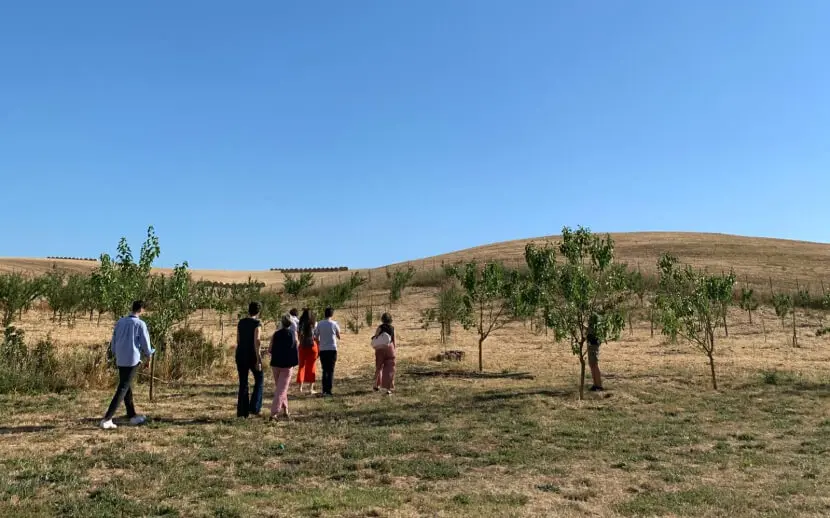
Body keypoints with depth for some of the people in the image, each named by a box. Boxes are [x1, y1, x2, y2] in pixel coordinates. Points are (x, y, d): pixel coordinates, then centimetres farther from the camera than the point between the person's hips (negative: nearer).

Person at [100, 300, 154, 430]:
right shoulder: (140, 324, -8)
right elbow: (145, 344, -7)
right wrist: (149, 353, 14)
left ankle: (132, 416, 25)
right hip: (133, 361, -6)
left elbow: (113, 343, 12)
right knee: (122, 390, -4)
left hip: (120, 361, 6)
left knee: (127, 388, 16)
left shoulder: (120, 322, 8)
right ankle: (107, 419, -10)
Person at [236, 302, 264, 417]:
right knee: (259, 380, 12)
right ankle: (254, 408, 3)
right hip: (252, 355, -5)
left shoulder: (241, 322, 8)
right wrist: (258, 360, -18)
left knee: (243, 384, 10)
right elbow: (256, 341, -18)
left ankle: (242, 411, 10)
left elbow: (238, 340, 14)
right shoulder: (257, 323, -10)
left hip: (240, 354, 5)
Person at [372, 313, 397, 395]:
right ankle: (388, 388, -1)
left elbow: (375, 336, -11)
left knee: (379, 367, 16)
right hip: (390, 347, 1)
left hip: (380, 348, -1)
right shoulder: (392, 328, 2)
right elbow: (394, 340, 6)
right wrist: (394, 349, 14)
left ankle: (377, 385, 27)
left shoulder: (380, 327, -5)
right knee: (389, 368, 3)